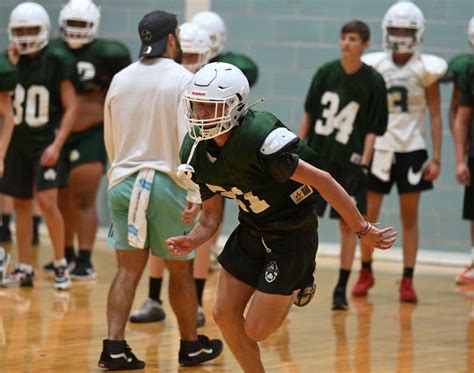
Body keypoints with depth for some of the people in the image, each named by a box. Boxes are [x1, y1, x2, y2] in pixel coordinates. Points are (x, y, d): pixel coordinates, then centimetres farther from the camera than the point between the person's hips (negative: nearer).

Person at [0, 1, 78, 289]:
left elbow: (71, 106, -8)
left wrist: (57, 144, -15)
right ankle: (24, 269, 14)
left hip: (46, 141, -6)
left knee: (47, 201, -14)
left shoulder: (57, 61, -9)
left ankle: (61, 265, 1)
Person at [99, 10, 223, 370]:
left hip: (124, 182, 4)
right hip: (168, 183, -4)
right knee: (181, 270, 10)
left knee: (128, 269, 6)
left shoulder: (121, 80, 6)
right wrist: (196, 194, -15)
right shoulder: (183, 80, -9)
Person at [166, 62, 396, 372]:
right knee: (225, 315, 5)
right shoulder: (196, 152, -8)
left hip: (292, 235, -7)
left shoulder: (260, 138, -33)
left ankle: (298, 287, 28)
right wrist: (191, 241, -19)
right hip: (252, 230, 7)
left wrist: (363, 230, -22)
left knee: (256, 331, -3)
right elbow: (210, 217, 3)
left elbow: (321, 180, -27)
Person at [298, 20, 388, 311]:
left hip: (349, 162, -2)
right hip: (318, 156, 2)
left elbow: (373, 129, -5)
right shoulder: (326, 73, 1)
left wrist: (363, 163, -11)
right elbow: (309, 114, 9)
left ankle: (341, 289, 11)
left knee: (348, 224, 3)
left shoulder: (373, 82, -6)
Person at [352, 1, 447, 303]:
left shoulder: (426, 68, -4)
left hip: (412, 150, -1)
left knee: (410, 217, 3)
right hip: (379, 149, 1)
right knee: (368, 215, 4)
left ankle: (408, 281, 7)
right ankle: (366, 272, 21)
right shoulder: (375, 66, -1)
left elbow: (435, 115, -1)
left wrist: (436, 158, -6)